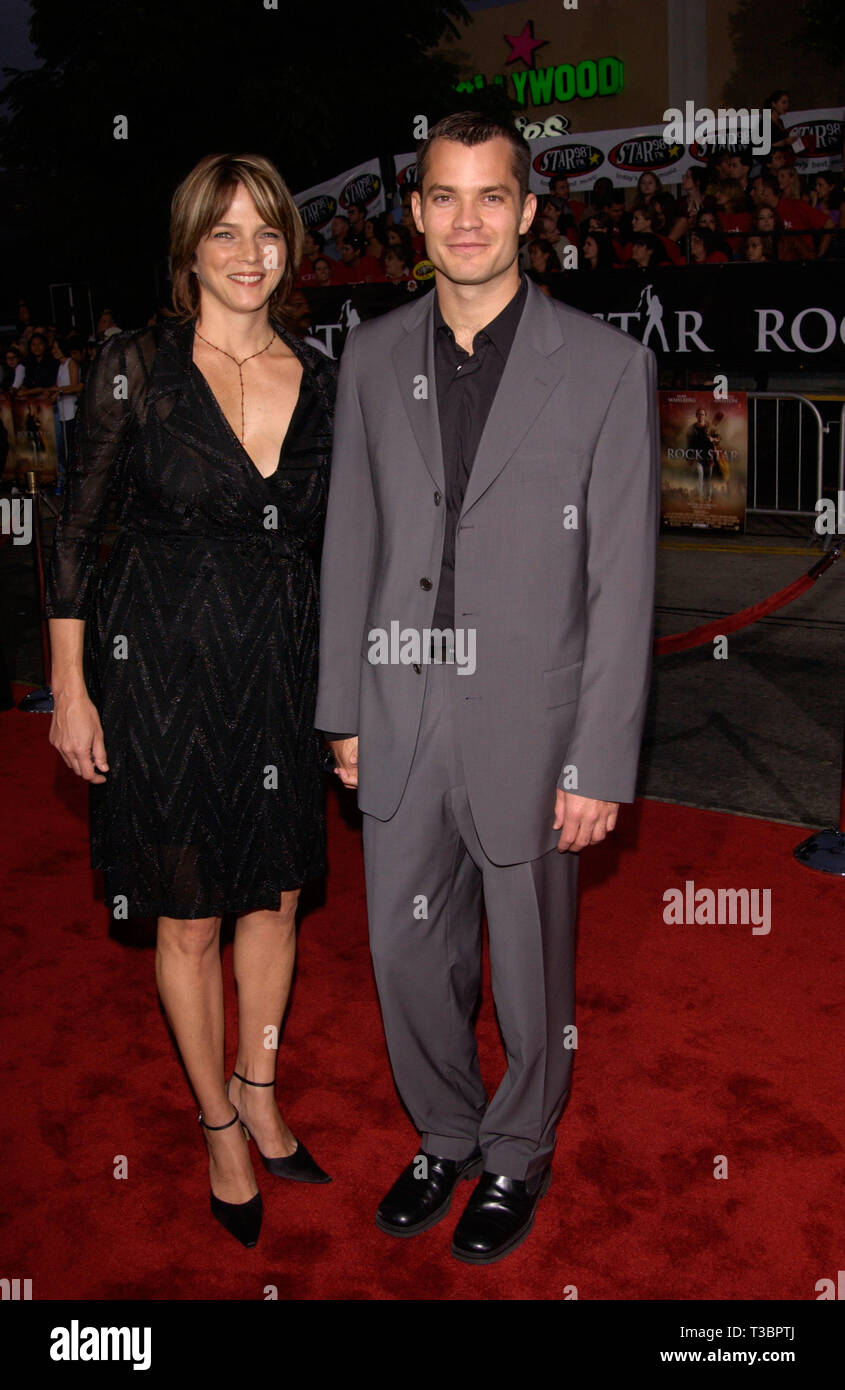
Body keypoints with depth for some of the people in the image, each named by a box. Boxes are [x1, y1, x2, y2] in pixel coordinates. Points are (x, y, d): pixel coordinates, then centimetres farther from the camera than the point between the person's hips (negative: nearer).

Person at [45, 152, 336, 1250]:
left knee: (276, 893, 15)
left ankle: (258, 1088, 39)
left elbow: (335, 538, 10)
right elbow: (78, 530, -4)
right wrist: (70, 690, -7)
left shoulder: (319, 380, 4)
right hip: (164, 665, -4)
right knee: (191, 914, 9)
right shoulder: (137, 367, -7)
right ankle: (218, 1122, 30)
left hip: (282, 668, 4)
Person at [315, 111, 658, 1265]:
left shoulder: (607, 366, -8)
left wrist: (599, 764, -11)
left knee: (529, 972, 13)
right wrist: (343, 710, 9)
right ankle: (445, 1136, 42)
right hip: (402, 725, 4)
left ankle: (518, 1156, 40)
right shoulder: (373, 358, 4)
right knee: (408, 955, 16)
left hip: (528, 730, -3)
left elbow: (623, 580, -9)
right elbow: (352, 542, 9)